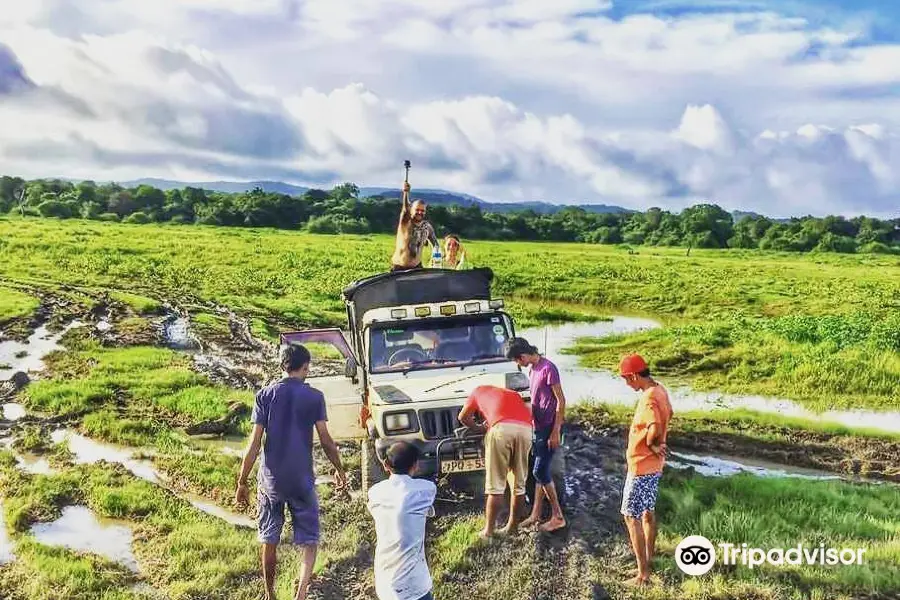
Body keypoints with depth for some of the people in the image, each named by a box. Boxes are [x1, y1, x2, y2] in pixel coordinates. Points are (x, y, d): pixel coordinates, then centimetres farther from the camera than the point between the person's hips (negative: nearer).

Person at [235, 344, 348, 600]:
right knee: (309, 539, 10)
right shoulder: (314, 396, -6)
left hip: (270, 479, 2)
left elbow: (255, 443, -6)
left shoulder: (265, 394, -3)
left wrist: (242, 483, 0)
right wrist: (339, 470, 11)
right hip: (301, 479, -2)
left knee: (269, 539, 18)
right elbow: (326, 440, -4)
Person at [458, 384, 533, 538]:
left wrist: (479, 428, 50)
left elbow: (463, 417, 34)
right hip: (525, 429, 4)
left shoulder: (479, 391, 31)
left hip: (502, 428, -3)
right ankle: (512, 526, 23)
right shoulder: (513, 394, 39)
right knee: (519, 483, 14)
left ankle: (488, 530, 8)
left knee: (496, 485, 3)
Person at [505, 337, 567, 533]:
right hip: (539, 427, 9)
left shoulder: (548, 368, -16)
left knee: (540, 471, -7)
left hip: (550, 427, -9)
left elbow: (561, 401, -17)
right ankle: (536, 514, 19)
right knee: (540, 471, 12)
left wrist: (556, 431, -18)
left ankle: (558, 517, 3)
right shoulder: (532, 370, 11)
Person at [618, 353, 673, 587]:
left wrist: (651, 444, -19)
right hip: (654, 465, 10)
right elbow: (668, 415, 23)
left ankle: (643, 574, 1)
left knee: (631, 517, -3)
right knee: (647, 512, 21)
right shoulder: (660, 390, 5)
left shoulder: (648, 397, -25)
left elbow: (655, 429, -40)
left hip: (641, 466, -10)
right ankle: (649, 558, 35)